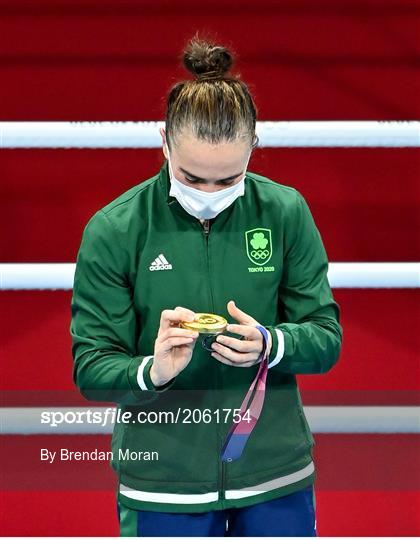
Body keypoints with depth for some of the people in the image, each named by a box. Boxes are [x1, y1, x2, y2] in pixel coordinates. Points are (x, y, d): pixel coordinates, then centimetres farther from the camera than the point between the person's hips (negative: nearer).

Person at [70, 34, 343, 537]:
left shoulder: (286, 212, -4)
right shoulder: (112, 230, -8)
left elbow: (327, 338, -1)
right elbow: (91, 369, -6)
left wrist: (269, 345, -22)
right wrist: (152, 371, -27)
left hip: (276, 475, 1)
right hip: (163, 487, -1)